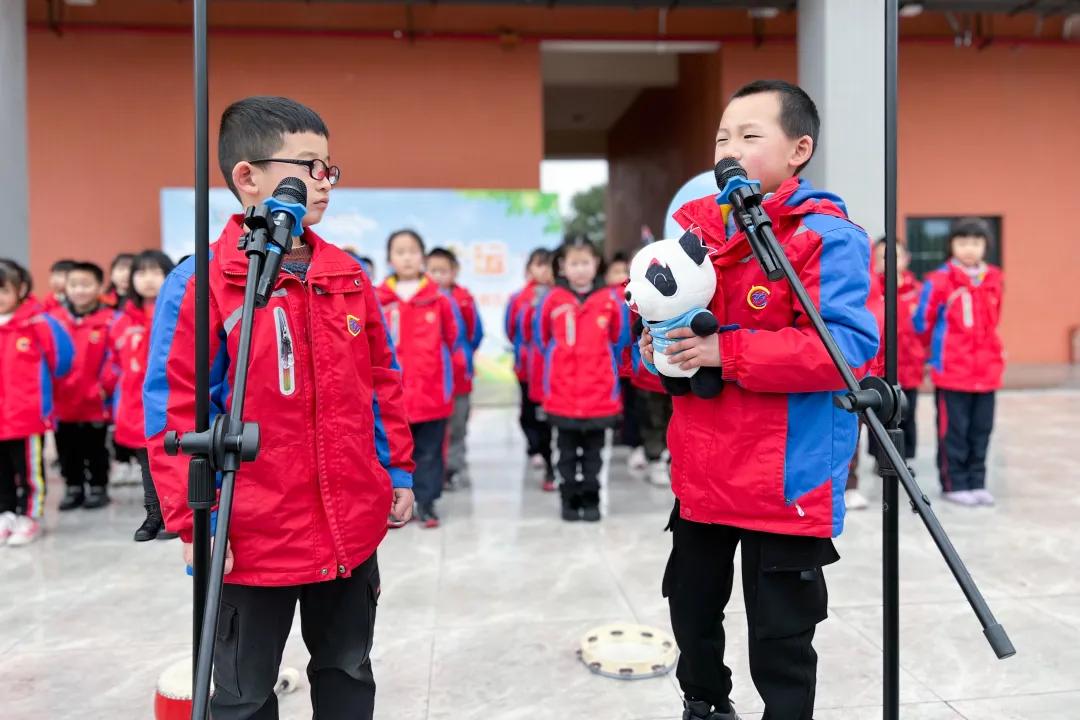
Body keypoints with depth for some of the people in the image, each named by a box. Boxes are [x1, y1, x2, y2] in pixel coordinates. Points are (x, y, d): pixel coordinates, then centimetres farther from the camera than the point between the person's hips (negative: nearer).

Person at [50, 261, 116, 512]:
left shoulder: (109, 320, -10)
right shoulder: (54, 320, -1)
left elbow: (113, 358, -11)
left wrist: (105, 385, -15)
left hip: (95, 402, -3)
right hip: (63, 401, 3)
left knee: (95, 448, 12)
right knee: (67, 449, 15)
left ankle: (98, 487, 26)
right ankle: (73, 488, 30)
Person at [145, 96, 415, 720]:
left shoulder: (349, 277, 3)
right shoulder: (198, 286, -12)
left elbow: (382, 381, 10)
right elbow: (175, 414, -11)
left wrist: (399, 472, 10)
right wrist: (196, 522, -12)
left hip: (352, 529, 5)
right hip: (253, 537, -4)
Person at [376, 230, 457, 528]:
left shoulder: (439, 299, -2)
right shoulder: (378, 300, -3)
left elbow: (451, 339, 8)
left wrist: (436, 367, 9)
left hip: (431, 392, 0)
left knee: (429, 452, 8)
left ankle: (426, 503, 20)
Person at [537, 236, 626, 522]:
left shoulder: (610, 300, -4)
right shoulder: (552, 299, -4)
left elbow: (618, 341, 9)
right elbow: (544, 339, 9)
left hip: (600, 394, 0)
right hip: (562, 395, 0)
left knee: (596, 451, 10)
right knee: (566, 451, 11)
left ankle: (591, 500, 22)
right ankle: (569, 500, 23)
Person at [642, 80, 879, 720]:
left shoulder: (827, 235, -14)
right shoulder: (697, 227, 8)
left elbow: (852, 345, -24)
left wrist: (728, 352, -26)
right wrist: (655, 349, -4)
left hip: (784, 478, -7)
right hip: (701, 472, 8)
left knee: (781, 634, 9)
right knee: (691, 606, 25)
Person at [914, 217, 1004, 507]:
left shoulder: (995, 279, 7)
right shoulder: (939, 281, -9)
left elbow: (992, 320, 19)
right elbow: (922, 323, -1)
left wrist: (991, 349, 15)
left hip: (987, 370, 5)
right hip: (951, 371, -5)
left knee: (981, 430, 10)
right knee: (953, 431, 1)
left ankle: (977, 483, 21)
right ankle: (954, 484, 11)